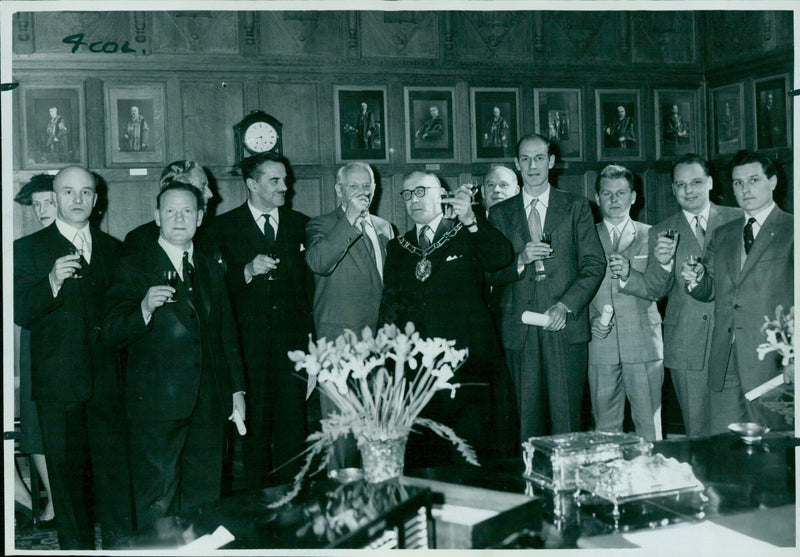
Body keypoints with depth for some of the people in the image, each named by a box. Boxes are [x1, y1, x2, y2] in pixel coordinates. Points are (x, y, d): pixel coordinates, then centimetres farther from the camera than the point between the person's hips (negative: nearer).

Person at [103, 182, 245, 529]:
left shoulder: (212, 270, 16)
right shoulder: (134, 268, 0)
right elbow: (113, 335, -8)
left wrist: (237, 389, 15)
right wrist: (144, 309, -26)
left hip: (209, 402, 5)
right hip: (157, 405, -4)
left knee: (205, 494, 9)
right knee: (158, 500, -1)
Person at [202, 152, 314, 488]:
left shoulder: (300, 224, 13)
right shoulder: (223, 227, 5)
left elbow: (309, 281, 12)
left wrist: (310, 332, 4)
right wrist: (247, 271, -16)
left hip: (292, 337, 2)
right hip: (248, 339, -2)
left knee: (293, 421, 1)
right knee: (254, 424, 3)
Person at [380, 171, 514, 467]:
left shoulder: (468, 234, 7)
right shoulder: (397, 248, 16)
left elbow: (501, 258, -13)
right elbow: (390, 306, 15)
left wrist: (472, 220, -27)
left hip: (466, 363, -3)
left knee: (471, 454, -4)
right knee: (420, 454, 2)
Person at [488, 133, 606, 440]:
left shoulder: (576, 207, 9)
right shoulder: (500, 213, 13)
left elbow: (594, 264, 3)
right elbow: (492, 274, 8)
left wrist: (565, 305, -11)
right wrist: (521, 260, -13)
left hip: (565, 326, -1)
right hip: (519, 330, 1)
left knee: (566, 417, -4)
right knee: (526, 418, 0)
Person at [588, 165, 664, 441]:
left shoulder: (649, 236, 9)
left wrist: (628, 276, -18)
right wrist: (591, 320, -7)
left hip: (643, 344, -1)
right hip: (601, 344, 1)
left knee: (649, 424, -1)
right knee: (605, 425, 3)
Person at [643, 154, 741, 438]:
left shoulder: (738, 220, 6)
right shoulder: (660, 233, 8)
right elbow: (655, 292, 2)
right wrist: (662, 262, -17)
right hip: (686, 346, 1)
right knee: (697, 432, 4)